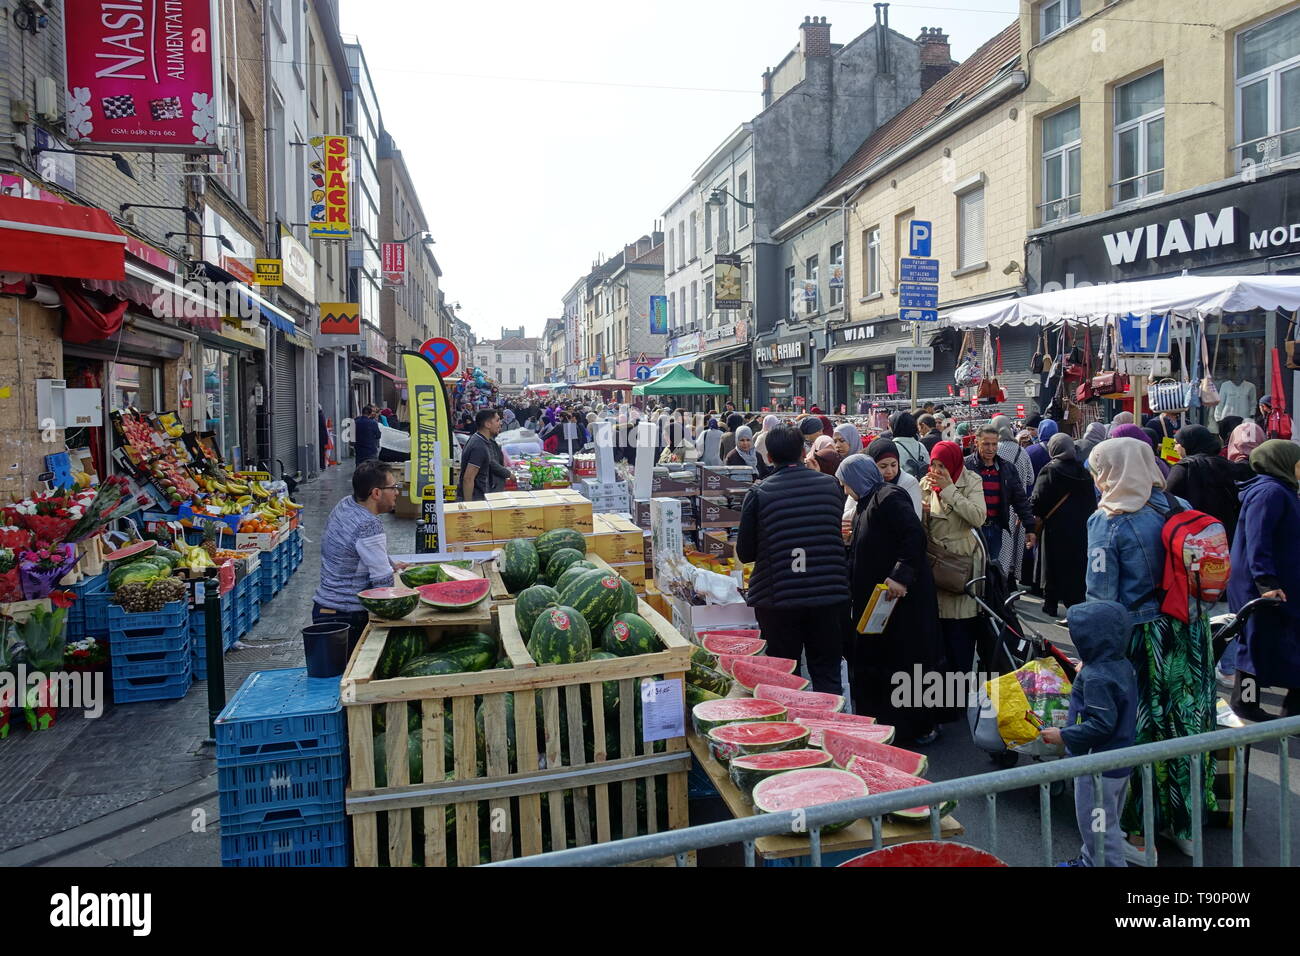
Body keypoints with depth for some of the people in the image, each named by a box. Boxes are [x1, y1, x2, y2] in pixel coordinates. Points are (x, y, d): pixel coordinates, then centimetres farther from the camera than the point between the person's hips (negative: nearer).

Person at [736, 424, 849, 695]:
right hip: (830, 594, 2)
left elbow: (745, 553, -3)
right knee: (828, 677, 13)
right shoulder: (831, 485, 0)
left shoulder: (759, 494, -8)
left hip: (778, 599, -2)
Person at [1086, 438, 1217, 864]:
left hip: (1141, 638, -6)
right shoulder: (1179, 507, 3)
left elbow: (1101, 595, -15)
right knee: (1186, 723, 16)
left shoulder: (1108, 521, -14)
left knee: (1139, 731, 5)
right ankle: (1186, 826, 32)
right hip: (1188, 633, 6)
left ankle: (1138, 835, 17)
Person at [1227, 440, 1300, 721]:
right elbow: (1257, 540, -26)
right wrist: (1266, 582, -30)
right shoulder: (1270, 492, -18)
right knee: (1259, 644, -2)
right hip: (1266, 588, -11)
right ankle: (1245, 704, 7)